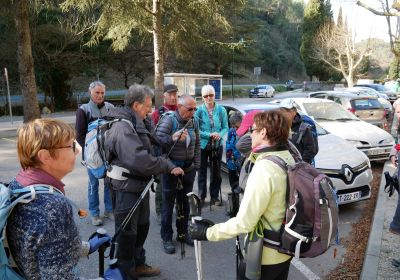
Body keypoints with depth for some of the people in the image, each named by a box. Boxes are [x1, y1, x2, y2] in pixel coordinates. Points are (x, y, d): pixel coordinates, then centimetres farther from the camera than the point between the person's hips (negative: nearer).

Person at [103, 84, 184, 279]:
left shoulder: (138, 124, 10)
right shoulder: (123, 128, -24)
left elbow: (148, 149, 13)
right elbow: (140, 161, -33)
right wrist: (168, 166, -23)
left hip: (140, 185, 10)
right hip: (126, 188, -10)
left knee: (142, 226, 23)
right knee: (127, 232, 7)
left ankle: (138, 264, 42)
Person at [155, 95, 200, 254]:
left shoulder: (194, 122, 5)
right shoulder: (168, 120, -11)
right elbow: (157, 139, -21)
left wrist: (196, 164, 9)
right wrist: (172, 138, -36)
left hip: (189, 168, 5)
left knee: (185, 203, 16)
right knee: (168, 203, 4)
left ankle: (182, 233, 32)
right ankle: (166, 238, 17)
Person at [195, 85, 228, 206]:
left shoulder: (221, 110, -2)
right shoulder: (199, 110, -8)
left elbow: (225, 127, 1)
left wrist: (220, 135, -19)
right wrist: (209, 135, -20)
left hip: (217, 145, 2)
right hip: (202, 145, -2)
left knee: (216, 171, 11)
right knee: (202, 171, 8)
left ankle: (214, 196, 25)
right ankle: (201, 196, 22)